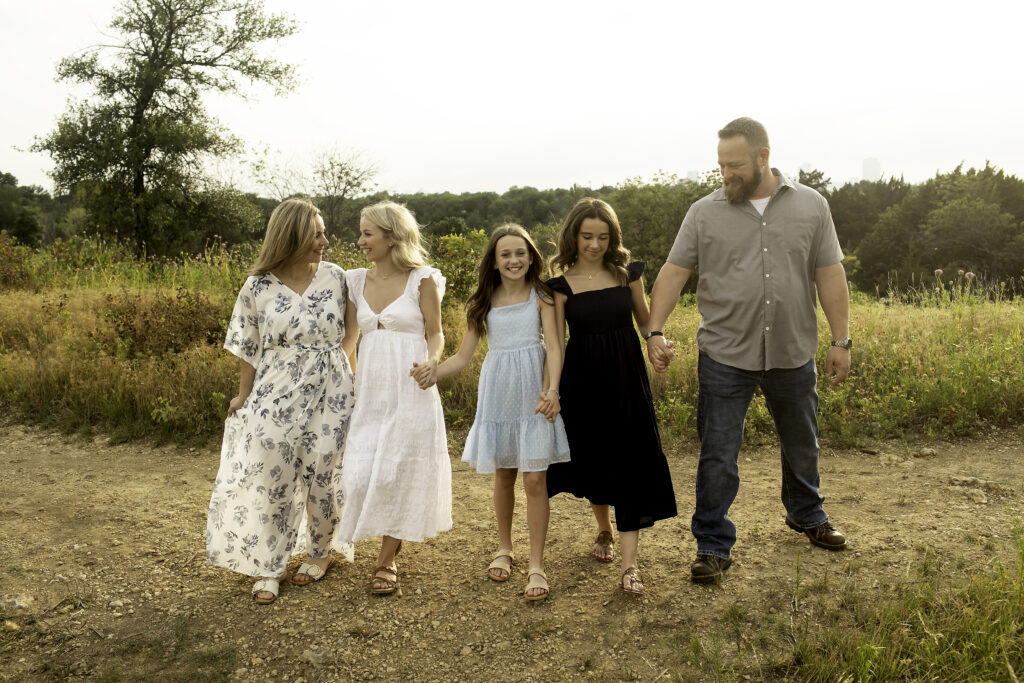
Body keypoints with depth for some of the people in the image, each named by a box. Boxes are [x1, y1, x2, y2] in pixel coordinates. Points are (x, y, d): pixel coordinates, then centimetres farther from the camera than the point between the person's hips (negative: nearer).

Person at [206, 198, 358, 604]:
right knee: (269, 480, 1)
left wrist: (349, 380, 3)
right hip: (276, 398, 0)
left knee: (322, 476, 7)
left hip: (328, 397, 1)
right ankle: (268, 569, 19)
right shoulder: (258, 287, -3)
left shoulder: (334, 277, 0)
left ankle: (323, 552, 33)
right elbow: (249, 349, 5)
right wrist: (243, 396, 8)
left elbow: (350, 332, 7)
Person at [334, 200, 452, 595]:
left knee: (399, 472, 3)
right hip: (369, 390, 4)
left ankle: (386, 561, 18)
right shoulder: (356, 282, 9)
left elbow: (435, 334, -2)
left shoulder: (422, 280, -3)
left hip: (410, 390, -4)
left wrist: (432, 360, -19)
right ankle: (391, 545, 29)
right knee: (362, 472, 3)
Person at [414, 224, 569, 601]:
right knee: (503, 475, 11)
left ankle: (536, 565, 7)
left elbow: (553, 347, -7)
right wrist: (432, 375, -10)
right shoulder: (484, 302, 9)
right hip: (498, 391, 2)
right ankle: (504, 549, 32)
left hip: (534, 390, -2)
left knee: (535, 478, -4)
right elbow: (463, 356, 8)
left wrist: (552, 390, -23)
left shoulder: (541, 296, 2)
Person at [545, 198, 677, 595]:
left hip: (626, 376, 1)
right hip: (583, 380, 0)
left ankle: (629, 565, -1)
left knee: (629, 462, -5)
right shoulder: (562, 284, -3)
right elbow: (556, 342, -6)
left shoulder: (627, 273, 1)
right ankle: (603, 531, 39)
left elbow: (645, 321, 12)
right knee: (593, 461, 11)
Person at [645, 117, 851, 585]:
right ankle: (713, 546, 15)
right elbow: (674, 272, -4)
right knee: (717, 456, 0)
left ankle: (806, 514, 46)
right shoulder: (705, 212, -1)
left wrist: (841, 340, 0)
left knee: (801, 444, 20)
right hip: (724, 357, -2)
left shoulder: (810, 206, 2)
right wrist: (655, 332, -14)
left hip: (793, 354, 2)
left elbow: (830, 277, 3)